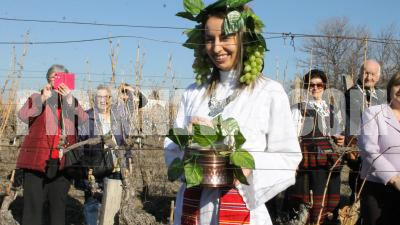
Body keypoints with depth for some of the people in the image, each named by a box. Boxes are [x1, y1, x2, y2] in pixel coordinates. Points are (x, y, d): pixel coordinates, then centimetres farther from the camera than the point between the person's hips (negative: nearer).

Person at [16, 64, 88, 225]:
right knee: (33, 203, -4)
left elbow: (84, 119, -5)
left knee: (59, 204, 10)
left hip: (63, 162, 3)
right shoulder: (36, 98, 6)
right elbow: (23, 116, -13)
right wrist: (43, 99, -20)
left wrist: (69, 100, -17)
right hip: (37, 160, -3)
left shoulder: (72, 101, 14)